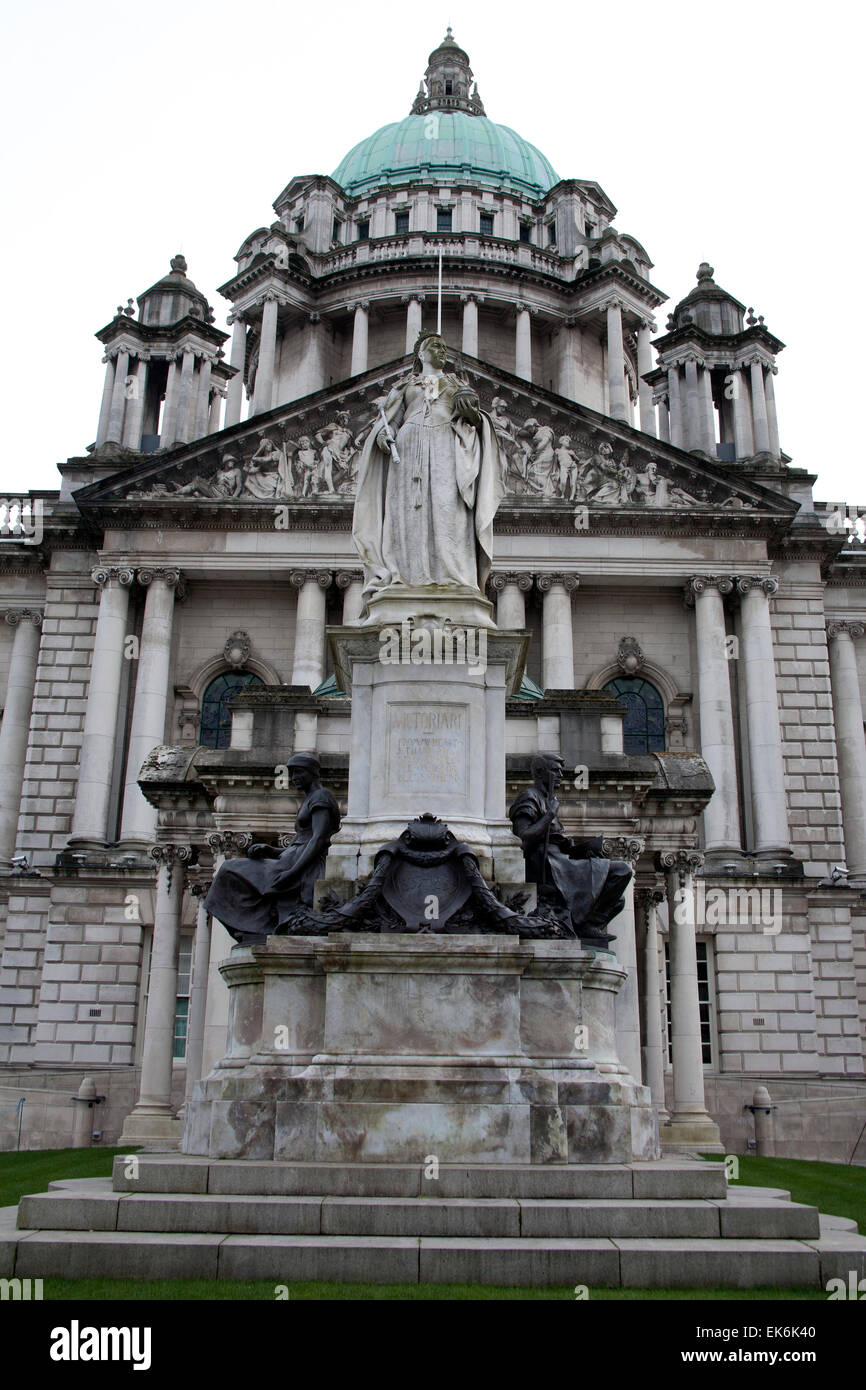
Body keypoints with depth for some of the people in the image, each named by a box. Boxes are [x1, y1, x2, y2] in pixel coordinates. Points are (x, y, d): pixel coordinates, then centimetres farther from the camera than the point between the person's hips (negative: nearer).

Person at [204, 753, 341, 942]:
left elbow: (318, 840, -16)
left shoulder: (320, 796, -2)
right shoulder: (308, 802, 28)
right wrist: (268, 851, 7)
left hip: (305, 870, -10)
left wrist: (292, 872, -25)